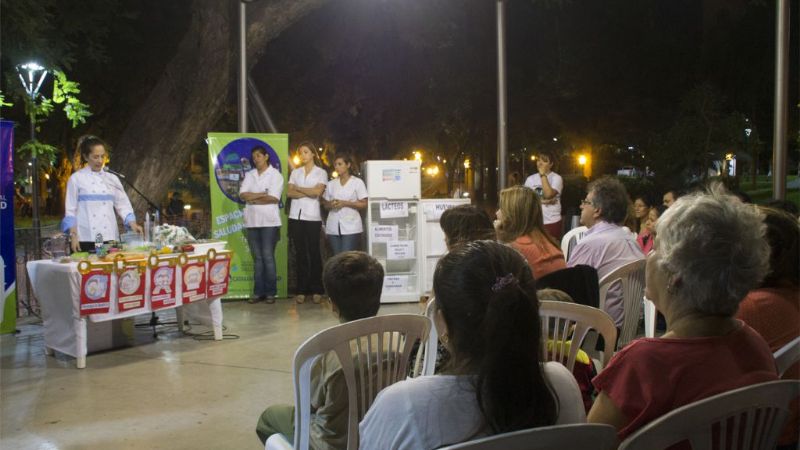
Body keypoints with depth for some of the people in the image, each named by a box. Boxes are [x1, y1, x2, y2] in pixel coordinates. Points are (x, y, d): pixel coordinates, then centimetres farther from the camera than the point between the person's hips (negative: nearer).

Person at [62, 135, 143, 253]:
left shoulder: (111, 179, 10)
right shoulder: (76, 178, 2)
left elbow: (123, 205, 8)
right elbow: (70, 210, 2)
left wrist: (132, 223, -9)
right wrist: (73, 236, -6)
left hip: (109, 238, 3)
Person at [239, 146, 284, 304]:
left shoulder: (275, 175, 0)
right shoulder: (249, 175, 14)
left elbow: (274, 198, -12)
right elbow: (242, 194, 1)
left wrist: (252, 199, -4)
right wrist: (262, 194, -9)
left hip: (269, 221, -4)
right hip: (252, 221, 5)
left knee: (268, 257, -4)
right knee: (257, 258, 6)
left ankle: (270, 292, 2)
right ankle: (258, 292, 9)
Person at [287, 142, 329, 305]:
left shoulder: (321, 173, 4)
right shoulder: (295, 172, 13)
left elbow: (317, 191, -12)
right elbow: (289, 193, 2)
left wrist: (298, 188, -2)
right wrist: (308, 193, -9)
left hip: (313, 217, -3)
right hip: (296, 216, 3)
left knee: (314, 252, -1)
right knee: (300, 253, 3)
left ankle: (316, 291, 4)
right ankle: (301, 290, 5)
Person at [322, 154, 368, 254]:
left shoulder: (357, 182, 4)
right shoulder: (331, 184, 15)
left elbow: (364, 204, -2)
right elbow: (325, 204, 18)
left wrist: (345, 203, -12)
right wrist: (330, 204, -6)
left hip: (351, 227, -4)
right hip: (333, 228, 4)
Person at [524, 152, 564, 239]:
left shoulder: (556, 178, -2)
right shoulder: (530, 179, 9)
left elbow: (548, 194, -18)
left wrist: (543, 175, -12)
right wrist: (541, 201, -10)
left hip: (552, 222, -3)